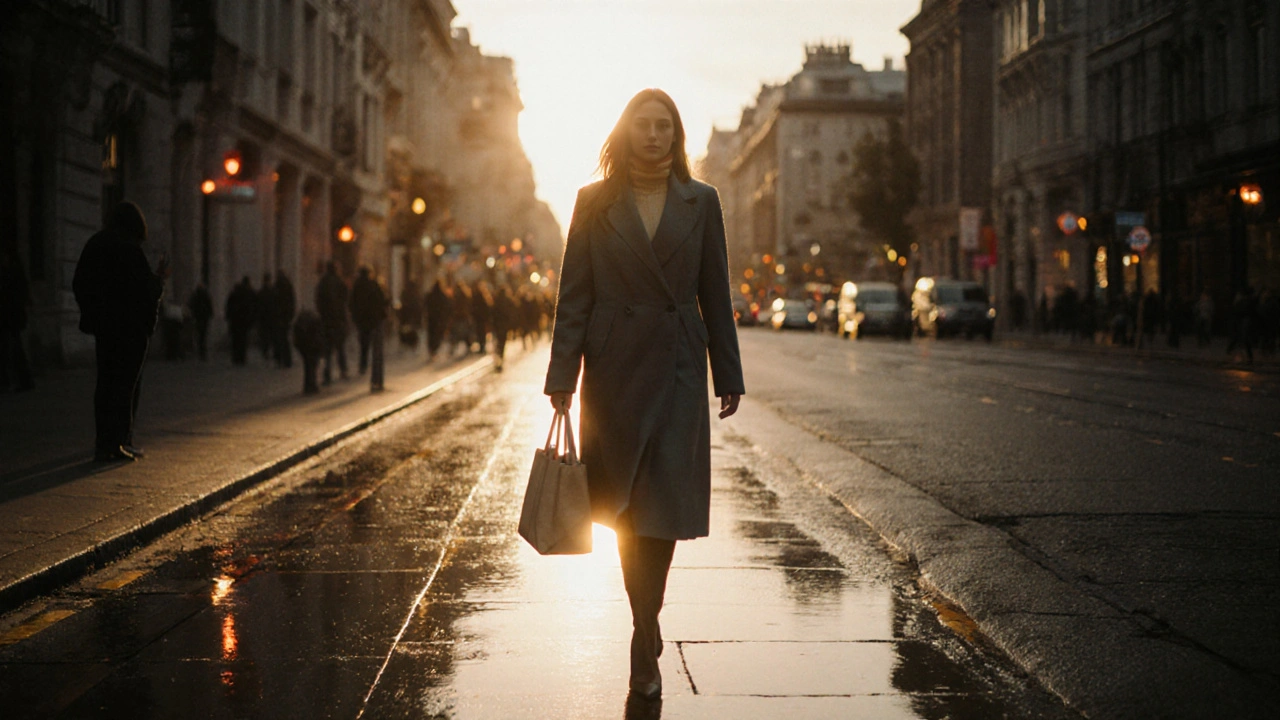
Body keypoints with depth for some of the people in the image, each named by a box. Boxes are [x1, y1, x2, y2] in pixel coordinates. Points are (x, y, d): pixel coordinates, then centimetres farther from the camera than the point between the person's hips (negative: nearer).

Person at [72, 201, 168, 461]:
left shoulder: (94, 246, 7)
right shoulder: (131, 250, -15)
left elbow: (79, 284, 11)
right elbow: (145, 289, -17)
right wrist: (160, 278, 3)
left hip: (103, 325, 7)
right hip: (130, 325, -7)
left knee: (105, 381, 12)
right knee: (127, 382, 1)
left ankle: (103, 443, 12)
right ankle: (120, 442, 0)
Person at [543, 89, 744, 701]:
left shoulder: (700, 202, 7)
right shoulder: (596, 202, 4)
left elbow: (715, 296, 8)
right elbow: (573, 296, 2)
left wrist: (728, 378, 7)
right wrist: (562, 378, -4)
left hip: (677, 369, 0)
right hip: (614, 368, 0)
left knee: (665, 505, -5)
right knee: (626, 507, 6)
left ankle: (644, 641, 4)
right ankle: (648, 634, 21)